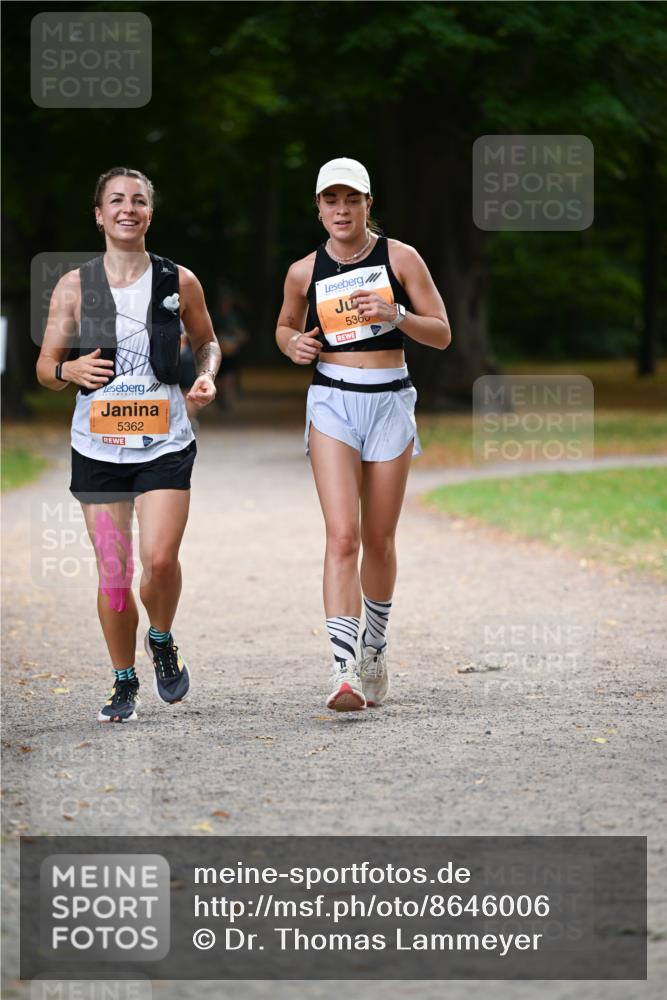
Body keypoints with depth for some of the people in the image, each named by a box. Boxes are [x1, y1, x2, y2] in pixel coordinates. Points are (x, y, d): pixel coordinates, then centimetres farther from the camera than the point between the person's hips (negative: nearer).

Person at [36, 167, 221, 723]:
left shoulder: (179, 282, 3)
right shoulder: (74, 287, 2)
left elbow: (207, 342, 19)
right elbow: (45, 367, 7)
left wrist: (207, 377, -2)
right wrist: (68, 370, -16)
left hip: (165, 442, -1)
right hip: (98, 443, 1)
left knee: (160, 558, -15)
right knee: (113, 571, 1)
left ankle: (162, 643, 16)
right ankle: (124, 683, 18)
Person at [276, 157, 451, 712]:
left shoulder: (401, 258, -1)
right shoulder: (305, 271, 4)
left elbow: (442, 334, 0)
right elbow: (286, 326, 22)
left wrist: (395, 315, -17)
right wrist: (294, 345, -1)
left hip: (389, 402, 0)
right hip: (332, 401, 0)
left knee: (379, 541, 8)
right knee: (342, 536, -15)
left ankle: (375, 646, 33)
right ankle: (345, 670, -23)